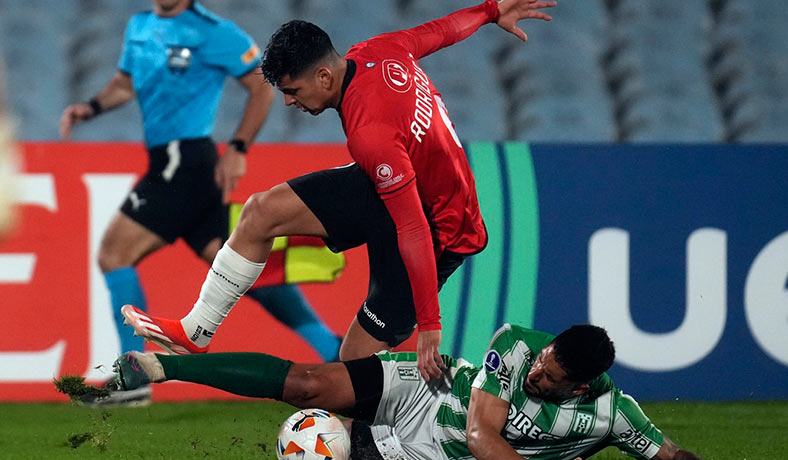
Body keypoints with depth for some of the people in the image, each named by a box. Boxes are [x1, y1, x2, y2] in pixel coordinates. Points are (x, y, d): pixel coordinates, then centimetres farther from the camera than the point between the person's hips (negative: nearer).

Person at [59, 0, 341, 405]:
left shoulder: (212, 33, -8)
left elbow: (261, 86, -4)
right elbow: (126, 82, 28)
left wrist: (237, 150, -11)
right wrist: (92, 107, 9)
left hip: (185, 161, -8)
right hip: (168, 163, 8)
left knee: (114, 253, -12)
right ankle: (336, 352, 9)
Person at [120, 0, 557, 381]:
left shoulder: (370, 134, -37)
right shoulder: (372, 53, -13)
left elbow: (414, 233, -35)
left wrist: (429, 324, -31)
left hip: (440, 232, -9)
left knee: (357, 363, -9)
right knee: (263, 211, 1)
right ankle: (194, 333, 9)